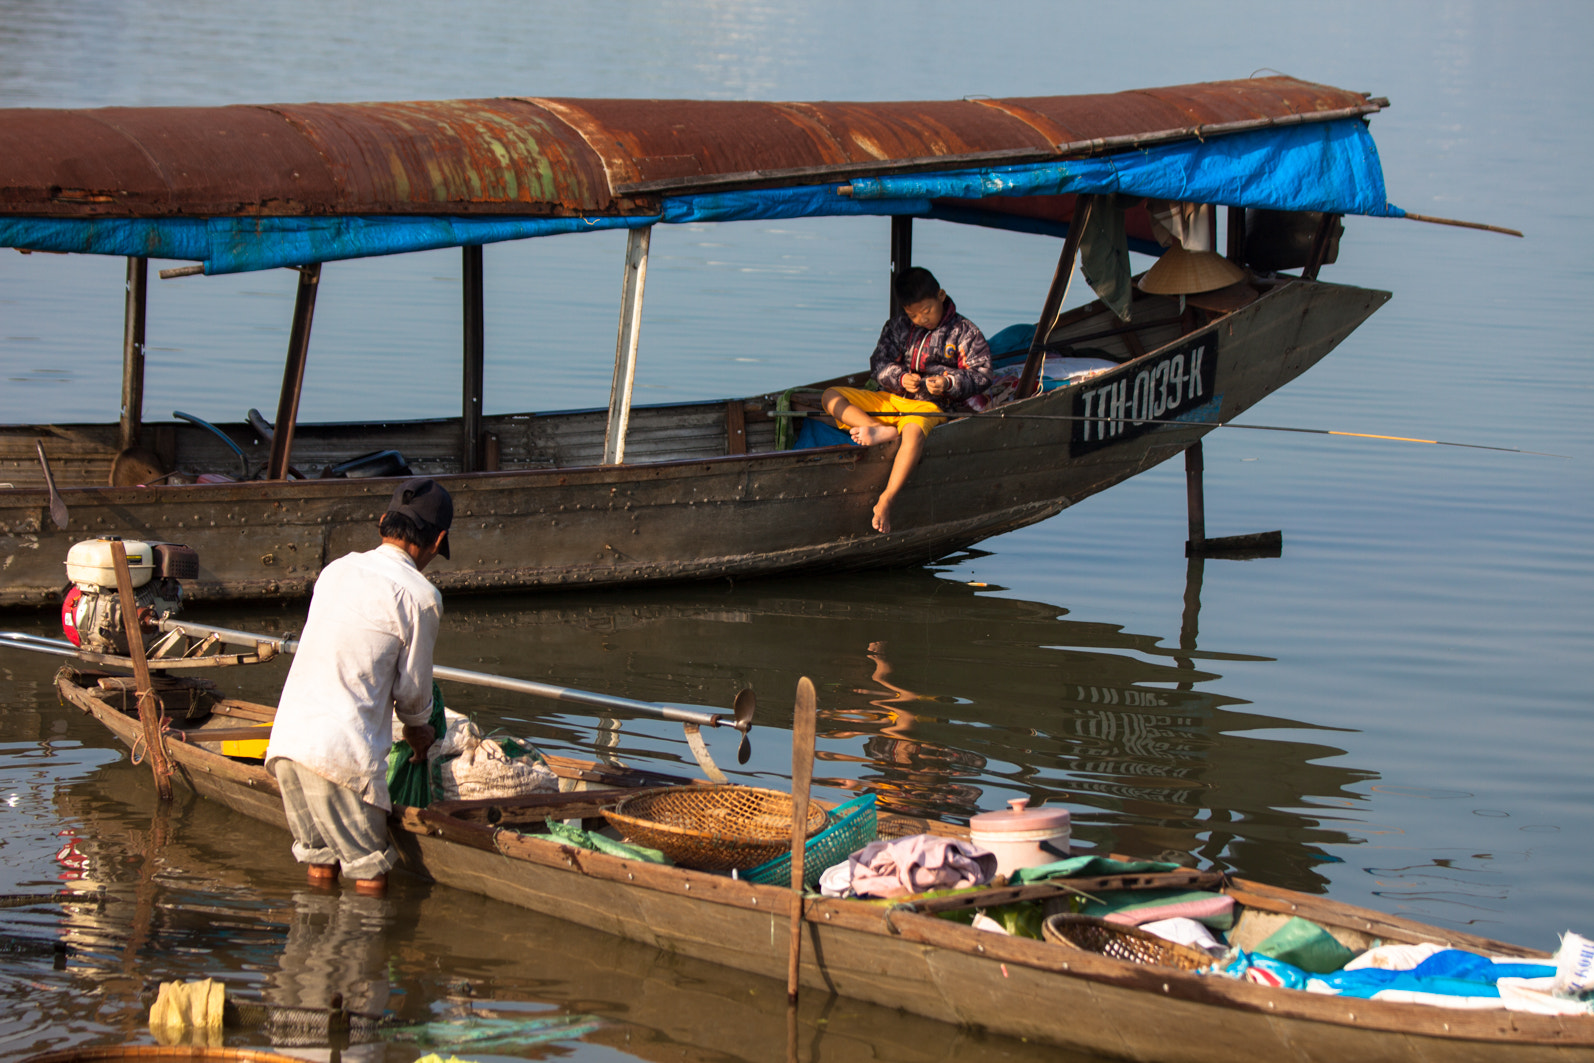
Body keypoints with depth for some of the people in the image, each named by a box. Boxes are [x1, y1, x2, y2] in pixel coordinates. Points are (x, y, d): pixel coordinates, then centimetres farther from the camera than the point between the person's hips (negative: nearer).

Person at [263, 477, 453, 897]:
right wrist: (417, 727, 29)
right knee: (370, 872, 3)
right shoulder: (421, 596, -4)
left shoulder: (336, 570, 15)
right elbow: (413, 687, 5)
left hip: (287, 737, 7)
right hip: (343, 751, -7)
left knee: (319, 862, 19)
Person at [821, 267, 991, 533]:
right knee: (830, 396, -10)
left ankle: (885, 501, -45)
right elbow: (879, 364, 8)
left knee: (913, 432, -43)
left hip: (929, 406, -6)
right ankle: (881, 430, -33)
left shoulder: (963, 332, 1)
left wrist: (949, 384, -21)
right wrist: (900, 378, -14)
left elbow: (981, 374, -3)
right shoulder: (897, 327, 12)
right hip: (889, 400, 6)